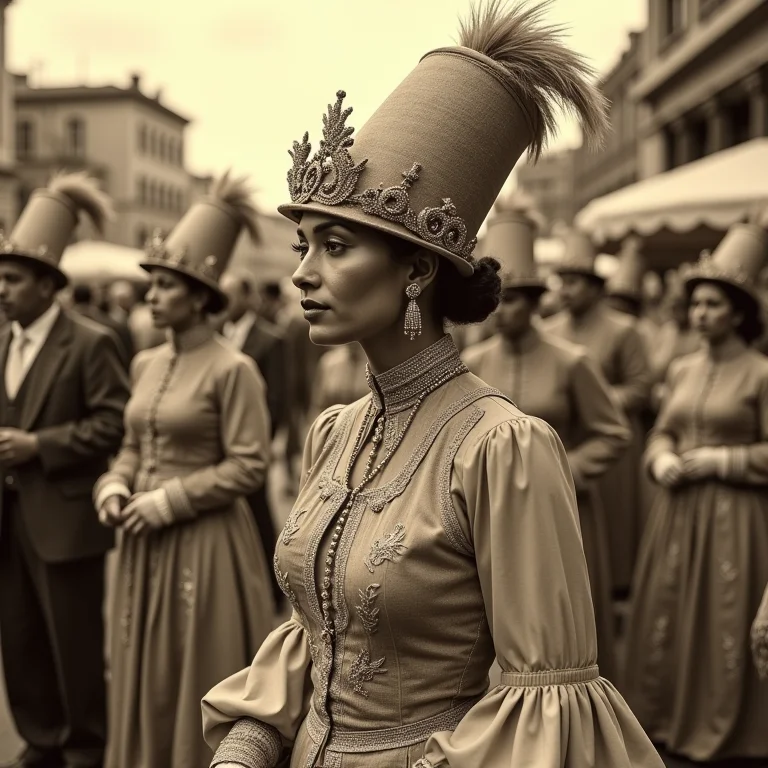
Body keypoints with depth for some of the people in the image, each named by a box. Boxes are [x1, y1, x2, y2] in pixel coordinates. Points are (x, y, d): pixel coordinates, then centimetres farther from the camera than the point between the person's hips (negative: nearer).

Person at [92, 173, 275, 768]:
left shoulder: (232, 369, -13)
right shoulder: (145, 365, 8)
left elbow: (248, 467, -14)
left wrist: (168, 501, -17)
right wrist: (115, 486, -2)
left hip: (204, 544, -7)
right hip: (145, 541, 7)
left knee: (198, 682, 4)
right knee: (144, 678, 15)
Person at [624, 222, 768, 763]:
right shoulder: (682, 370, 10)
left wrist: (720, 460, -14)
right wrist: (663, 460, -3)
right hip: (678, 509, 6)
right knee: (667, 611, 10)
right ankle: (670, 716, 26)